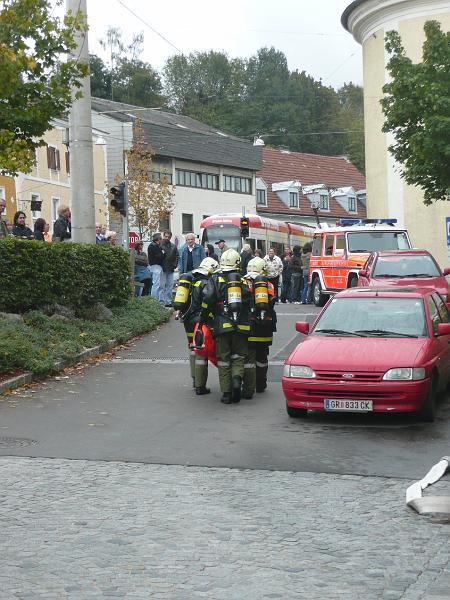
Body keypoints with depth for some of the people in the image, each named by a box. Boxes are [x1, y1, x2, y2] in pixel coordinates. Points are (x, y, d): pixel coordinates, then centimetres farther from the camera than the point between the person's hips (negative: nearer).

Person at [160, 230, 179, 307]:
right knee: (162, 285, -5)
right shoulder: (160, 245, -4)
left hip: (170, 269, 5)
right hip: (162, 269, -5)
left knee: (170, 286, 7)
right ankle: (162, 301, -3)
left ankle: (168, 301, 12)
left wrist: (174, 265, 2)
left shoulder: (173, 246, 12)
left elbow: (177, 257, 15)